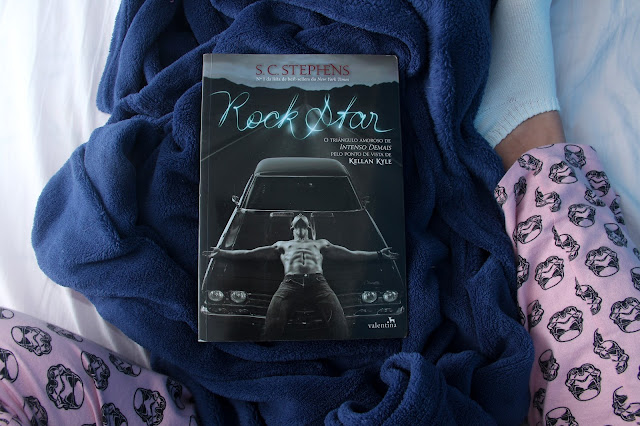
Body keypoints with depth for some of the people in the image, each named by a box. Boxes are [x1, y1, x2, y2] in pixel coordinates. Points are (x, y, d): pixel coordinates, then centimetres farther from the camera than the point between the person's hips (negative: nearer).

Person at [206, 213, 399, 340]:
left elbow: (350, 254, 30)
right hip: (290, 283, 0)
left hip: (318, 282, 0)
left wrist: (379, 254, 21)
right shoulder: (282, 245, 36)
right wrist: (223, 253, 23)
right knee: (272, 326, -27)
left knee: (340, 327, -25)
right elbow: (250, 253, 32)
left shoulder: (320, 244, 36)